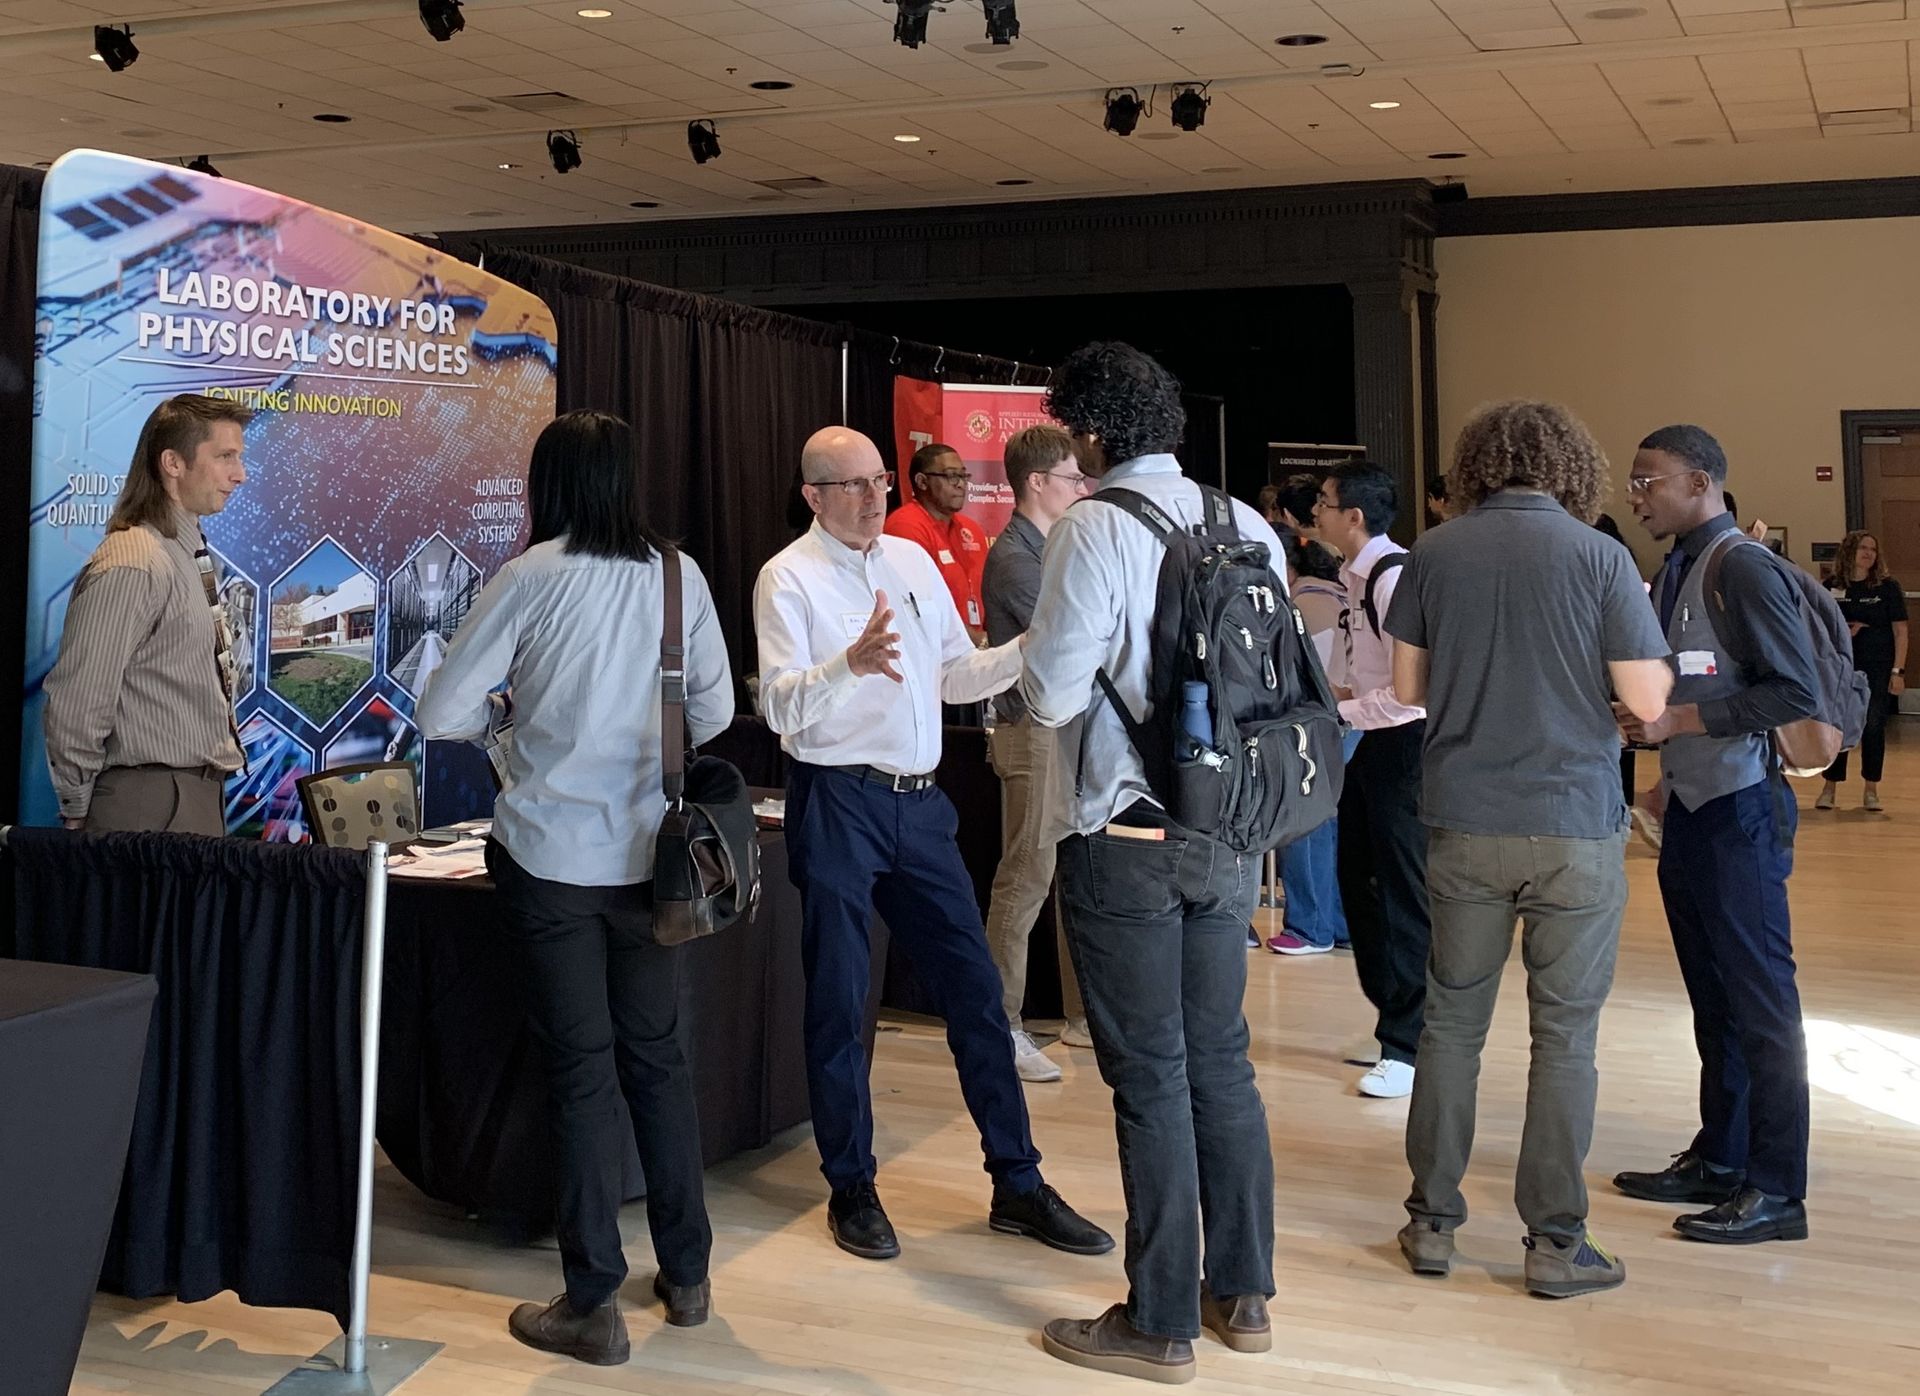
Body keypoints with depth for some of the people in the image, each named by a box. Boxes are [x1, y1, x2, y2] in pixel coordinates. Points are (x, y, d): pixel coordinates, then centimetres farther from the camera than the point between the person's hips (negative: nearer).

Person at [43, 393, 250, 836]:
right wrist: (79, 813, -9)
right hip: (155, 808, -9)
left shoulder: (189, 557, 13)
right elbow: (76, 705, -19)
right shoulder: (132, 565, -16)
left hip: (198, 799, 9)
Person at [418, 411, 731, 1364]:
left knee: (580, 1069, 2)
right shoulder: (679, 574, 1)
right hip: (650, 849, 3)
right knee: (658, 1056, 14)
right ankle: (687, 1274, 23)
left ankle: (593, 1305, 7)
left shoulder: (531, 576, -7)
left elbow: (441, 715, -7)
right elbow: (715, 712, 9)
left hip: (553, 852, -3)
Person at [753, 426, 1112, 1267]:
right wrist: (850, 664, -35)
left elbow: (958, 676, 14)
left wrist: (1031, 650, -2)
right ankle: (852, 1190, 20)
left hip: (918, 802, 6)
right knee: (839, 1004, 4)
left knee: (974, 988, 7)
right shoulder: (789, 578, -7)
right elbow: (779, 706, -17)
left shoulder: (913, 561, 11)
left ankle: (1017, 1185, 17)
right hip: (837, 803, -5)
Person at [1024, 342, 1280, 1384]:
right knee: (1221, 1062, 16)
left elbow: (1051, 694, -16)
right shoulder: (1248, 527, 6)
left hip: (1127, 837, -6)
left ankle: (1159, 1324, 13)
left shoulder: (1094, 529, -13)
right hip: (1230, 831, 6)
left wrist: (1032, 655, 4)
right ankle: (1242, 1293, 27)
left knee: (1150, 1076, 2)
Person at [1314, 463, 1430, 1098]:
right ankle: (1394, 1021, 30)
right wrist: (1345, 692, 7)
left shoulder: (1393, 578, -20)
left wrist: (1338, 712, -17)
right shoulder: (1354, 575, 9)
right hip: (1374, 743, 10)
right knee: (1359, 884, 16)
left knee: (1402, 896, -2)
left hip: (1405, 743, -10)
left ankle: (1408, 1047, 9)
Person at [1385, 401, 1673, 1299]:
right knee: (1564, 1035, 6)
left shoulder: (1434, 553, 0)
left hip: (1464, 821, 3)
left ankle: (1432, 1222, 20)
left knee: (1452, 1021, 13)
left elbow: (1409, 685, 7)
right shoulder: (1599, 556, -8)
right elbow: (1648, 700, -9)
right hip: (1574, 822, -2)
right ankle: (1555, 1241, 11)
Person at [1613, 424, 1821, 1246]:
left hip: (1740, 810, -8)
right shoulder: (1674, 573, 13)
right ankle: (1719, 1160, 24)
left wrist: (1676, 721, -19)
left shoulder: (1745, 569, -13)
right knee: (1713, 996, 14)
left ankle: (1777, 1190, 6)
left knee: (1761, 1001, -2)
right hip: (1689, 807, 8)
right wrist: (1639, 722, -2)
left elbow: (1797, 692, -19)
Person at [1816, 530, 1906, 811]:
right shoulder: (1831, 588, 4)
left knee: (1873, 728, 2)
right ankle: (1829, 788, 12)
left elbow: (1900, 631, -1)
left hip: (1877, 670, -1)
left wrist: (1898, 671, -7)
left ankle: (1871, 791, 12)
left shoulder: (1888, 587, 0)